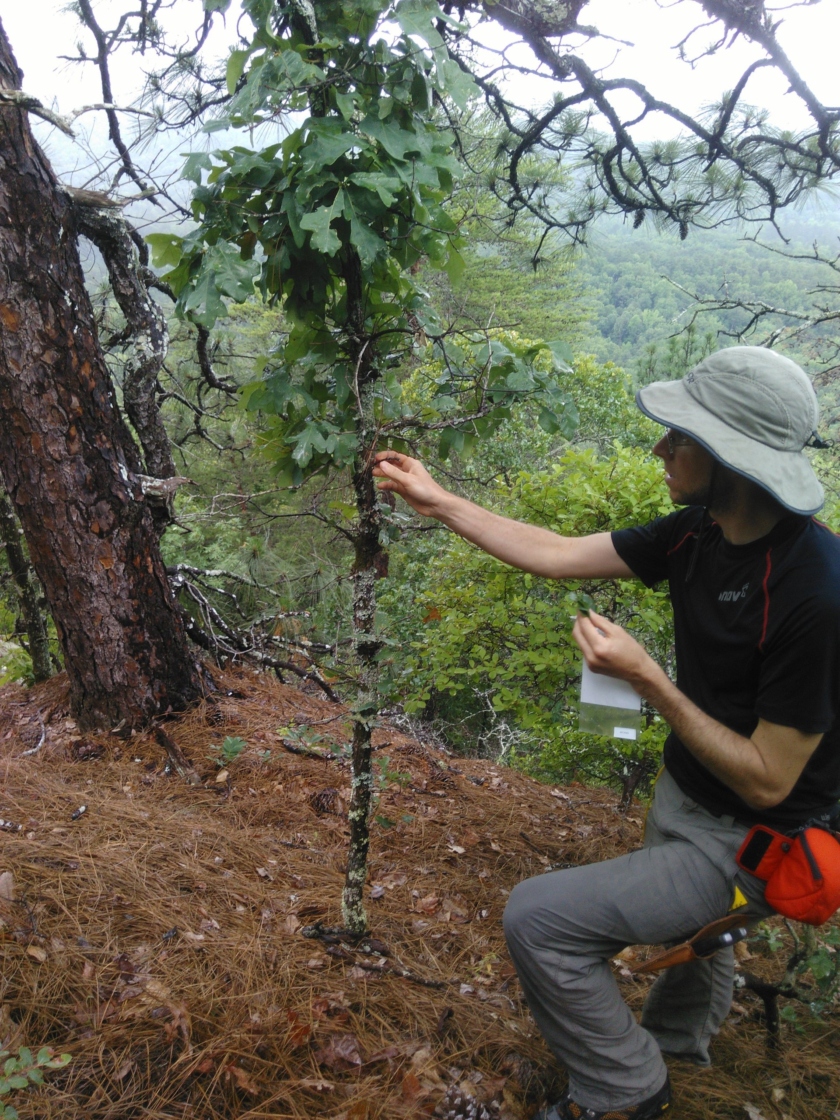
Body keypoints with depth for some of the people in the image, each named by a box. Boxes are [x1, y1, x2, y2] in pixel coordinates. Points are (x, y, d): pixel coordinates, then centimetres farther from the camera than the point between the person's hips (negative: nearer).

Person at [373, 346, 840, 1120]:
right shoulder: (701, 531, -10)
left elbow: (766, 781, -27)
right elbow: (560, 556, -3)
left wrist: (646, 679, -29)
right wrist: (437, 501, -1)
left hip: (750, 844, -7)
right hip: (684, 797, 8)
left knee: (539, 917, -14)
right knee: (684, 929, 33)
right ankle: (679, 1043, 66)